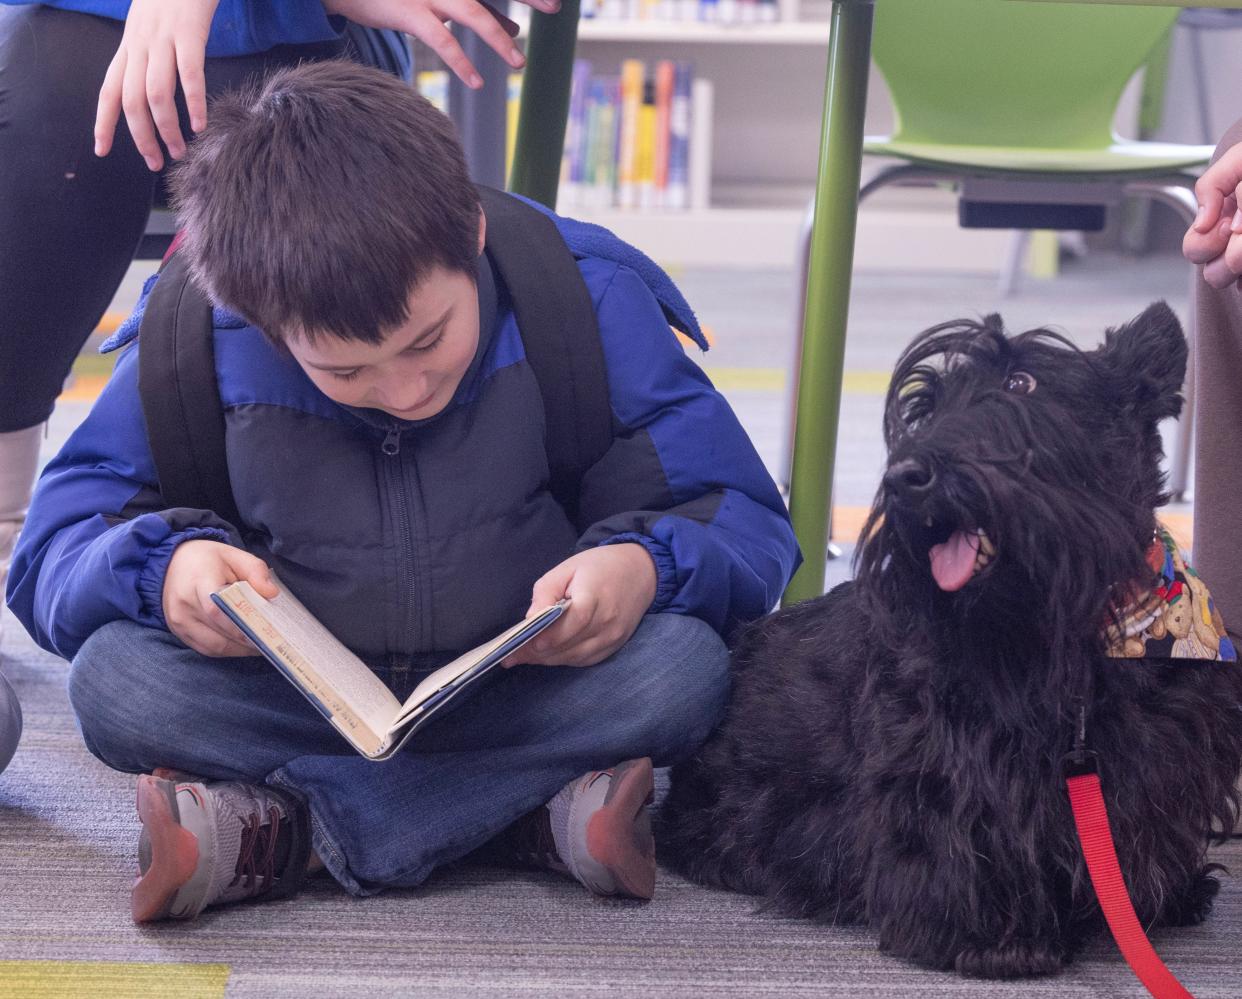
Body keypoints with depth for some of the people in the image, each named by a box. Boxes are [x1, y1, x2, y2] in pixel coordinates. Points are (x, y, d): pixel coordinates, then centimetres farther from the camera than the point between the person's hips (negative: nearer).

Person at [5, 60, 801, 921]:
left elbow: (746, 525, -8)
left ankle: (285, 829, -27)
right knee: (113, 678, -27)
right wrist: (158, 568, -29)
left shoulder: (586, 301, -14)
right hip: (299, 702, 1)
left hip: (527, 698, 0)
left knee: (683, 665, -31)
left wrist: (647, 567, -31)